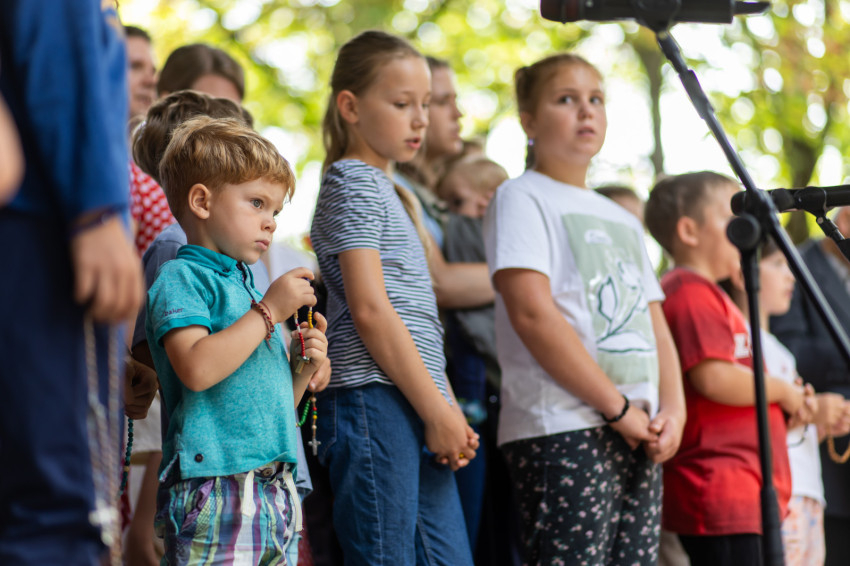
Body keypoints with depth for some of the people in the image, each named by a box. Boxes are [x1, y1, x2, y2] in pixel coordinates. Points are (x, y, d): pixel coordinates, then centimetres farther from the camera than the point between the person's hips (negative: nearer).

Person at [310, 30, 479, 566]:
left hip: (417, 406, 9)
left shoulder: (391, 192, 24)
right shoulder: (353, 184, -4)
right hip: (375, 400, -9)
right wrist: (436, 410, -13)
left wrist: (448, 408, 14)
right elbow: (370, 310, -14)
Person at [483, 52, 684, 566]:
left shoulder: (623, 220, 23)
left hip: (639, 434, 7)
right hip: (563, 430, -7)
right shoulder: (523, 199, 0)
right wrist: (617, 407, -13)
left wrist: (672, 409, 2)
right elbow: (533, 313, -11)